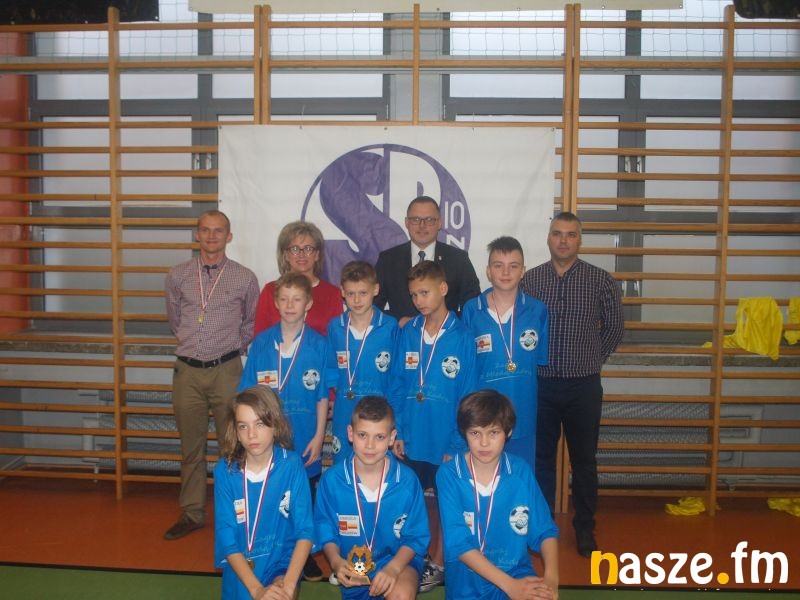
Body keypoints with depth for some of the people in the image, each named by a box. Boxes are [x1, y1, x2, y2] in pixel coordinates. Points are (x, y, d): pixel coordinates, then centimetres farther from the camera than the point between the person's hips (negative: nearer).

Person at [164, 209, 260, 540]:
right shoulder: (177, 276, 5)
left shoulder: (244, 278, 0)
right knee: (191, 447, 10)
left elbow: (252, 322, 14)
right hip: (187, 370, 2)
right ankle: (192, 514, 23)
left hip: (226, 370, -2)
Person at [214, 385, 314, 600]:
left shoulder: (292, 465, -11)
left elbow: (305, 530, -11)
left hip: (283, 563, -1)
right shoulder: (225, 470, -10)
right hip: (240, 569, 1)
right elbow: (226, 536, -10)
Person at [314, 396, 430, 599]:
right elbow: (325, 529, 1)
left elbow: (417, 536, -3)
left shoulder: (407, 481, -11)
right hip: (353, 567, 2)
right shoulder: (332, 479, -10)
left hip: (399, 560, -2)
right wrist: (336, 560, -18)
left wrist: (393, 567, -19)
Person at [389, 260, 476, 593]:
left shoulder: (462, 337, -11)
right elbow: (397, 386, 3)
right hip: (412, 437, 3)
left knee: (444, 501, 12)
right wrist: (396, 431, -1)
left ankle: (438, 563, 28)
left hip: (446, 439, -3)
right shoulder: (407, 333, -1)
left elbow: (467, 396, -9)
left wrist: (457, 444, -10)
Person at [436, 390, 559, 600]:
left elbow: (545, 530, 2)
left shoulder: (521, 471, -3)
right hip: (467, 576, -1)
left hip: (517, 572, 1)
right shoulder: (449, 475, -10)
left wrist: (551, 577, -17)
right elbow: (458, 543, -14)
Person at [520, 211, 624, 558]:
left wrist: (593, 358, 6)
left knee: (584, 460, 10)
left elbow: (614, 326, 7)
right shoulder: (529, 280, -1)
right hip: (540, 384, 1)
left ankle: (585, 528, 25)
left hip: (584, 386, -1)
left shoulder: (601, 280, -3)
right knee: (541, 458, 11)